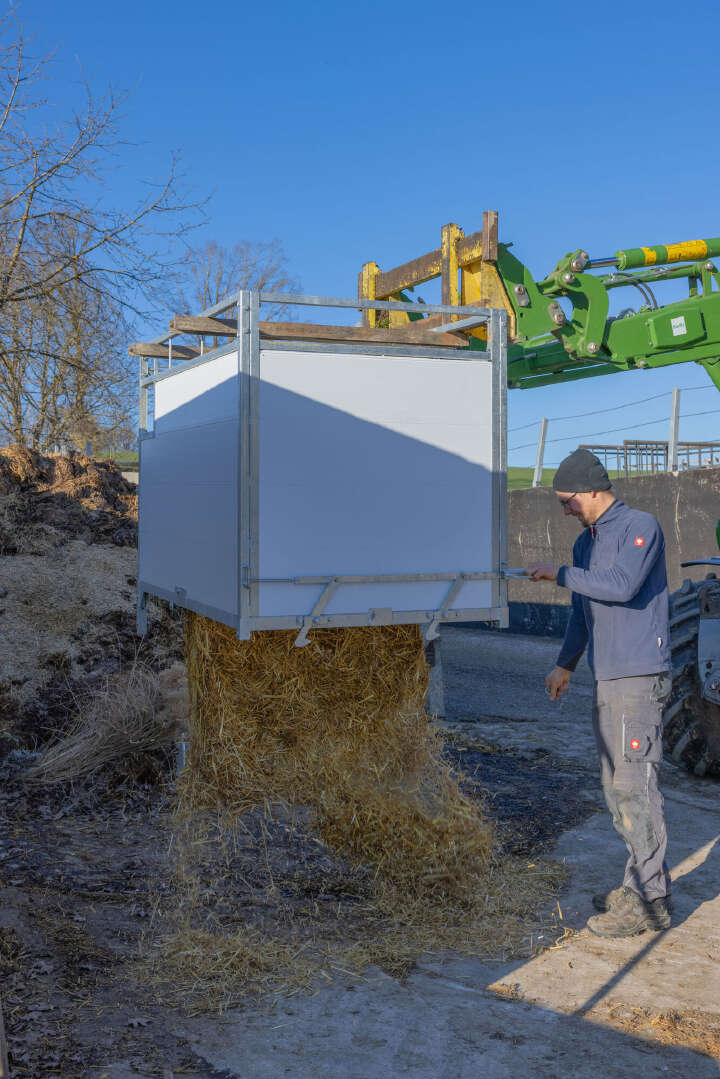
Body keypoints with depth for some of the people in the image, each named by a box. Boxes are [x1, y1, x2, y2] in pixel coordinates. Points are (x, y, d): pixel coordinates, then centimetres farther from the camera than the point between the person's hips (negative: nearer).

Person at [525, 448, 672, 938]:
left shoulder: (641, 526, -8)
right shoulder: (586, 542, 18)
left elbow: (621, 586, -23)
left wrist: (558, 574, -13)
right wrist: (565, 664, 26)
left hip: (639, 677, -9)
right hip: (607, 679, 9)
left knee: (635, 783, -9)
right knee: (616, 785, 12)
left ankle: (651, 901, -2)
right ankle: (640, 884, 22)